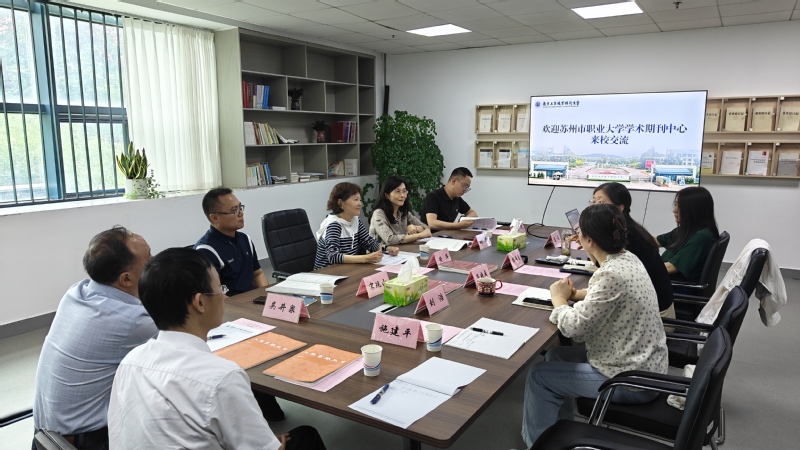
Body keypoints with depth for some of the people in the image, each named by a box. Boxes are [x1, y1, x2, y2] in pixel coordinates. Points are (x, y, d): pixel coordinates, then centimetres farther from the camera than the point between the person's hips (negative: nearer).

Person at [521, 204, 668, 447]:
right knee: (555, 356, 18)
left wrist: (559, 298, -7)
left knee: (539, 375, 0)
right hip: (641, 364, 9)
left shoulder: (612, 274, -29)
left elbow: (575, 327, -26)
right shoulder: (628, 259, 0)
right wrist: (574, 294, 2)